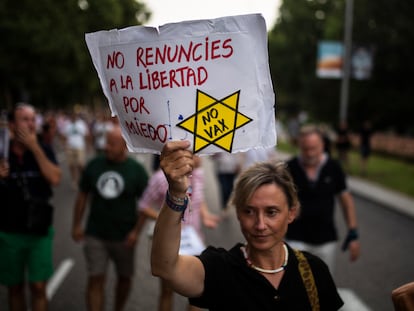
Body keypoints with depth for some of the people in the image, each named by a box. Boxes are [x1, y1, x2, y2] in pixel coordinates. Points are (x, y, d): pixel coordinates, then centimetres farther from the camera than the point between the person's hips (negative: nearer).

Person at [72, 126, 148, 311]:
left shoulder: (137, 170, -7)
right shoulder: (94, 165, -1)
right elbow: (82, 196, 7)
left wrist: (136, 231, -12)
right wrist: (76, 225, 5)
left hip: (124, 237, 0)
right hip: (95, 235, 0)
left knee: (124, 277, 15)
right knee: (96, 279, -2)